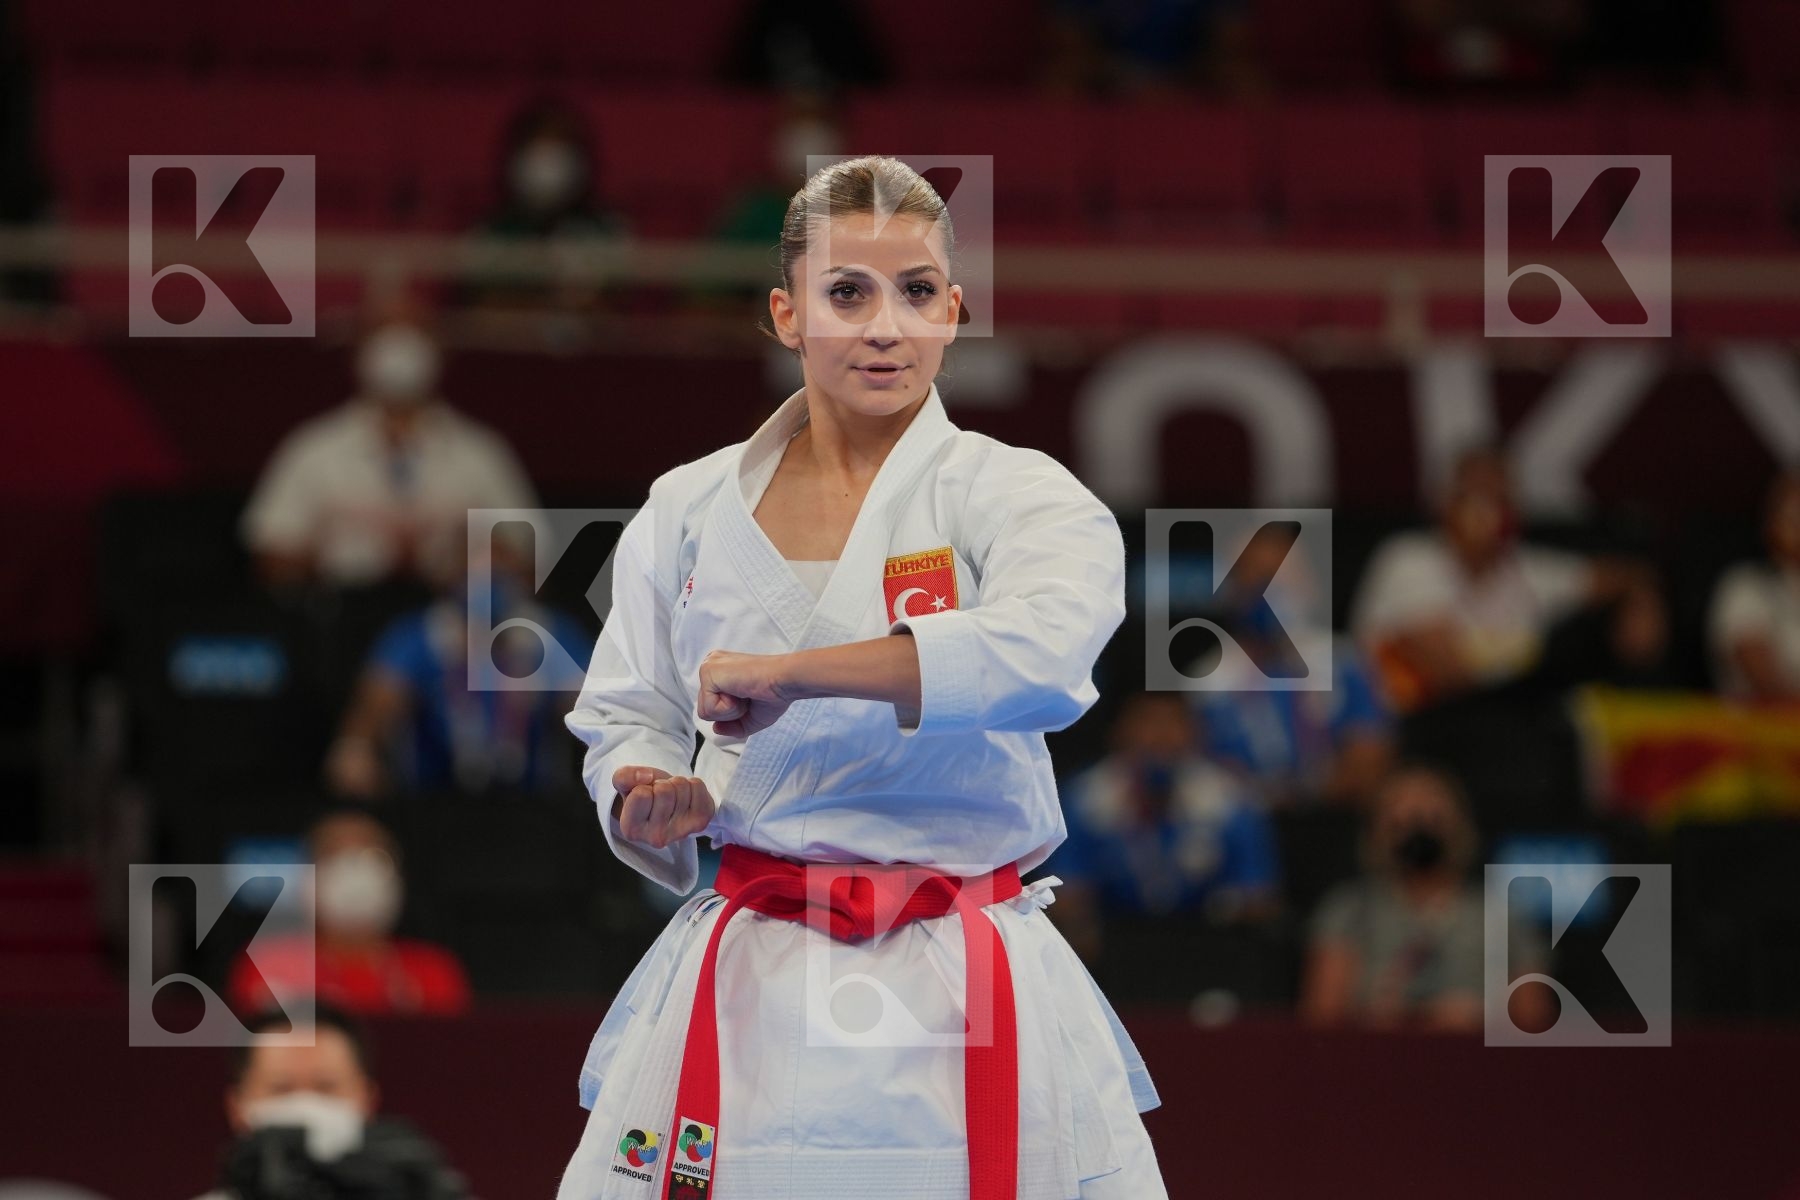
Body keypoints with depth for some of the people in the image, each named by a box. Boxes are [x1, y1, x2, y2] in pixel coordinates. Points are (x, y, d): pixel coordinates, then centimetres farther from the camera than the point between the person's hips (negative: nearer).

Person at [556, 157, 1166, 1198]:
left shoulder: (1016, 496, -3)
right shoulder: (691, 511, 8)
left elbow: (1045, 651, -25)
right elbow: (625, 715, 17)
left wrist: (790, 672, -23)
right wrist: (653, 803, -7)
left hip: (955, 991, -2)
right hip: (750, 984, 2)